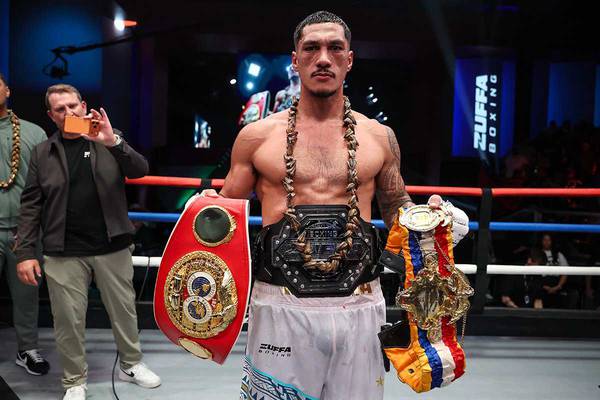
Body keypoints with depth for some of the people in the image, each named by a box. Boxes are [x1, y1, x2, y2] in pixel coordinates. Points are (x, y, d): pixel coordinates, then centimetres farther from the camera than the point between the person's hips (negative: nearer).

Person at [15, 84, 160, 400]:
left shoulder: (107, 141, 4)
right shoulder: (42, 153, 4)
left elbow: (140, 170, -9)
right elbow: (30, 205, 1)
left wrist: (113, 142, -24)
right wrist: (24, 252, -5)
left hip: (112, 248, 1)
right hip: (64, 254, 0)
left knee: (124, 311, 13)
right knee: (68, 320, 5)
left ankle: (131, 365, 33)